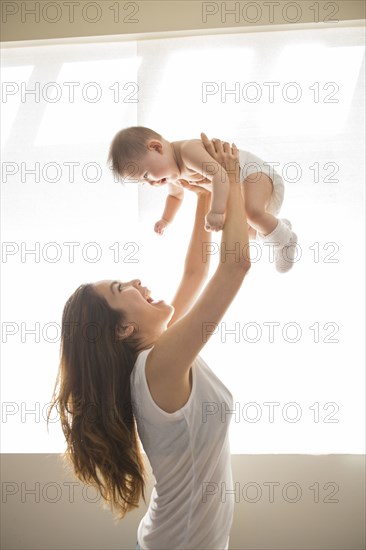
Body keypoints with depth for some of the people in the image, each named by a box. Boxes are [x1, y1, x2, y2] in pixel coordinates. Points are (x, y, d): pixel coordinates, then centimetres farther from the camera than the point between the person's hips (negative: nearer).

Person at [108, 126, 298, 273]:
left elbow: (219, 174, -46)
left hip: (254, 172, -10)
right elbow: (175, 194, 23)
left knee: (252, 212, -36)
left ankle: (284, 239, -10)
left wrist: (216, 211, -57)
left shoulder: (188, 150, -33)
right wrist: (166, 219, 13)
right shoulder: (173, 172, 0)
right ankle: (277, 226, 42)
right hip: (238, 190, 10)